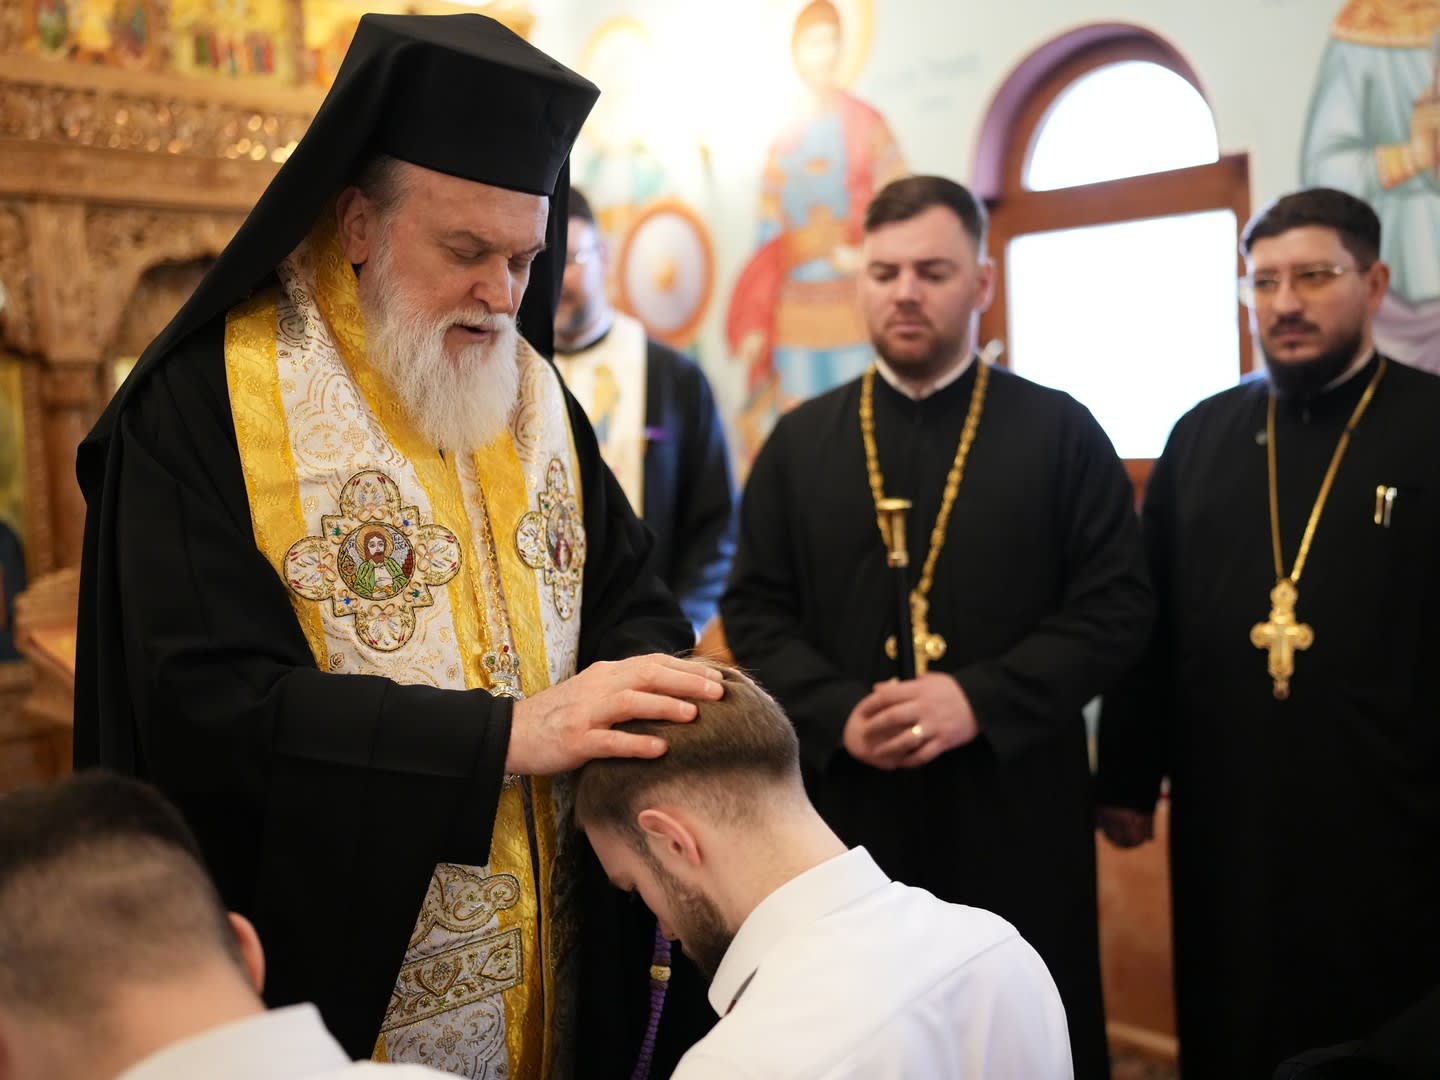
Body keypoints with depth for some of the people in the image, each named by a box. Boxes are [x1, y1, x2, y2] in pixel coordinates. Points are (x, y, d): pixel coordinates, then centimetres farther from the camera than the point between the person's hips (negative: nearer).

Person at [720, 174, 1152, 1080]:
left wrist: (981, 698, -16)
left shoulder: (1061, 432, 1)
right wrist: (838, 713, -12)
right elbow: (755, 610, 5)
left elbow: (1118, 605, -5)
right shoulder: (800, 442, 7)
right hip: (845, 801, 2)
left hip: (1014, 804, -1)